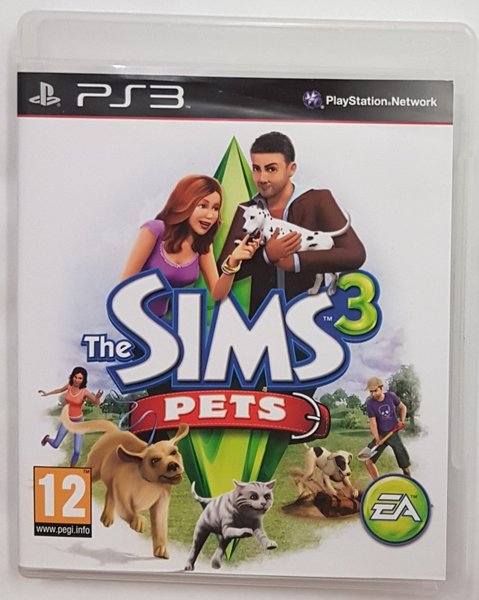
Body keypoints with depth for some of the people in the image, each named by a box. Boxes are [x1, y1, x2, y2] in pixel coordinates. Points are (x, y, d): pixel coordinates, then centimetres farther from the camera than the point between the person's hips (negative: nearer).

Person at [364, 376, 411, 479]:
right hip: (381, 435, 0)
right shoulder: (370, 403, -12)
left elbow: (403, 407, 9)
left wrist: (402, 421, -5)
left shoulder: (391, 396, -8)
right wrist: (377, 439, -25)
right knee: (368, 460, -10)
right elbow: (373, 423, -14)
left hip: (394, 434, 0)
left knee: (406, 465, 0)